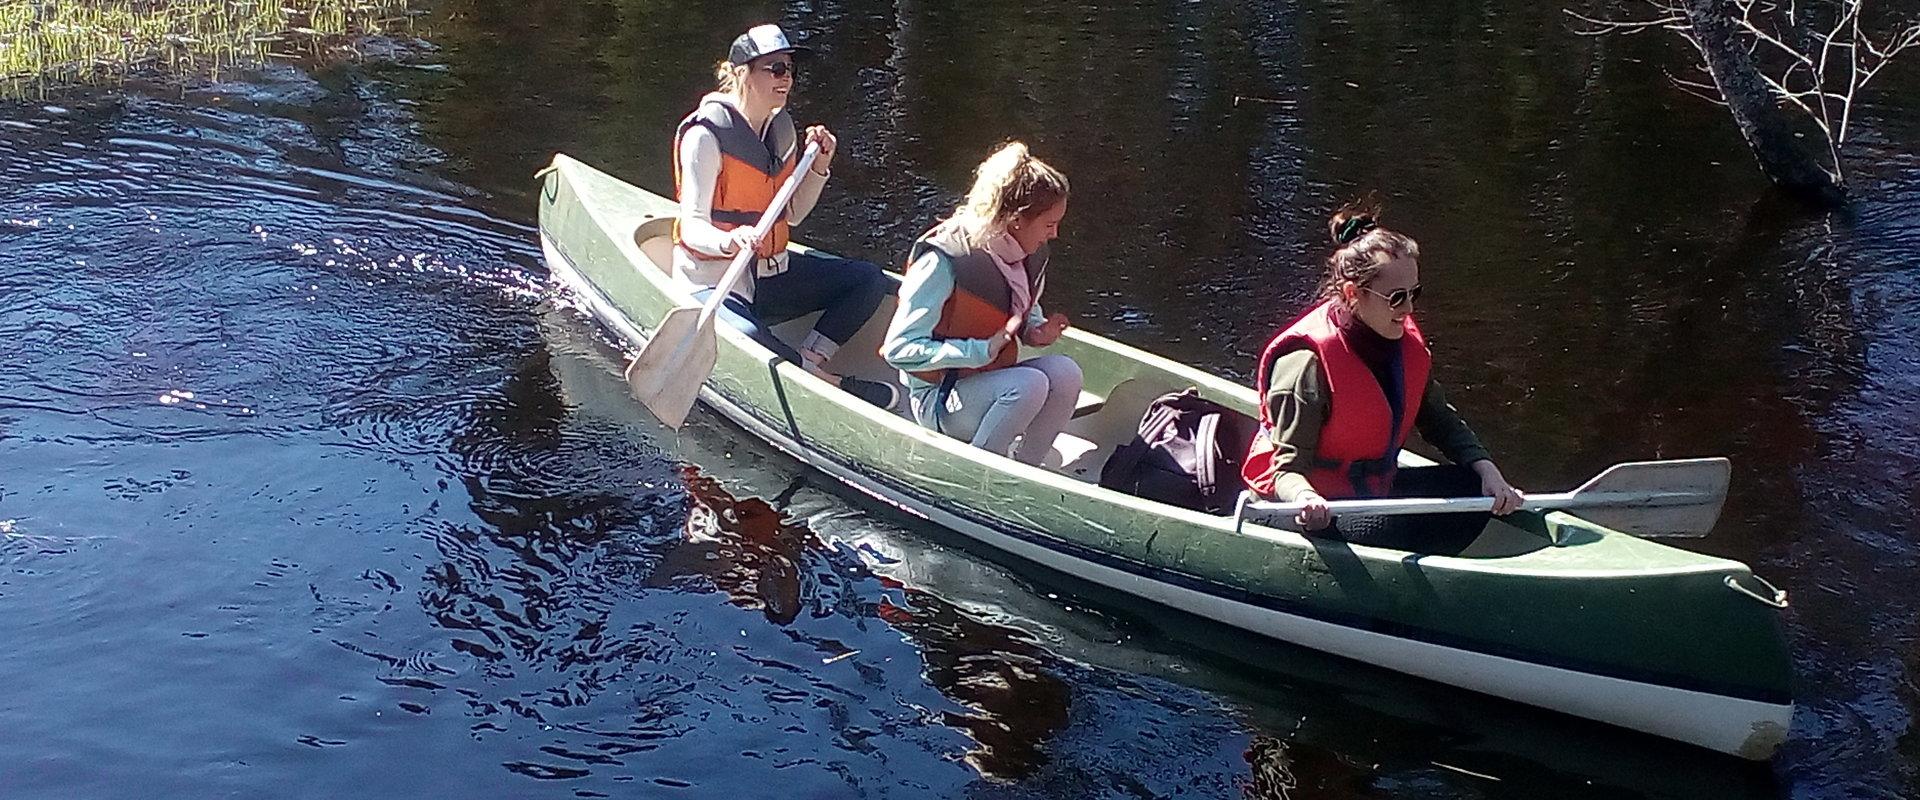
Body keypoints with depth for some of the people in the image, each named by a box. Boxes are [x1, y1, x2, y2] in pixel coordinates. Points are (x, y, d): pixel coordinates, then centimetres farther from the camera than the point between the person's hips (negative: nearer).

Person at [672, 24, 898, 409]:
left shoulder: (781, 126, 7)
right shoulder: (707, 134, -16)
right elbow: (692, 227, -21)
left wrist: (819, 165, 0)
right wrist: (730, 241, -42)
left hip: (769, 272, 8)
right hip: (714, 281, -8)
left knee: (868, 279, -4)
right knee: (745, 335, -39)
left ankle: (810, 359, -17)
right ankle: (835, 384, -23)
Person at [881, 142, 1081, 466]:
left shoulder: (1030, 255, 1)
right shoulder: (943, 261, -23)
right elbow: (898, 348, -23)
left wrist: (1036, 330, -3)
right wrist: (983, 350, -28)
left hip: (992, 382, 7)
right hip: (937, 399, -7)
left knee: (1064, 372, -21)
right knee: (1030, 384, -32)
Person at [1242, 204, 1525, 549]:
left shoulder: (1407, 344, 2)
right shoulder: (1306, 362, -23)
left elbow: (1441, 421, 12)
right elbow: (1288, 464, -24)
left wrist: (1487, 469, -5)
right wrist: (1303, 497, -48)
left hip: (1374, 488, 9)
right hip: (1319, 508, -9)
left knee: (1472, 490, -4)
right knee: (1396, 529, -33)